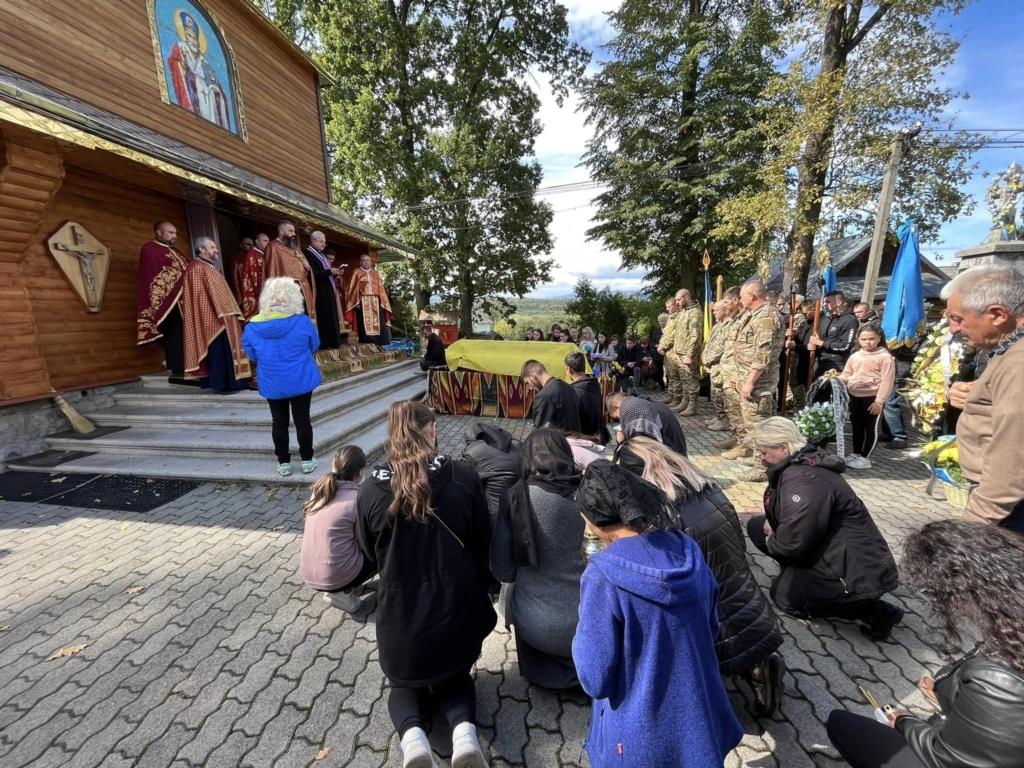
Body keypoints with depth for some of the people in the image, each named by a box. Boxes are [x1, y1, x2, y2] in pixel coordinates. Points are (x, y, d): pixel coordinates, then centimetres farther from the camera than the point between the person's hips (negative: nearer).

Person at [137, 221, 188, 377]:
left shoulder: (174, 251, 25)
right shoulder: (150, 249, 0)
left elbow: (187, 270, 21)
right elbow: (155, 276, -10)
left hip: (183, 298, 8)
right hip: (169, 299, -8)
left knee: (184, 334, 5)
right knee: (174, 334, -10)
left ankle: (185, 367, 7)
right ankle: (177, 369, -9)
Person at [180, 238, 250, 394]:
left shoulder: (211, 267, 21)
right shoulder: (197, 268, -8)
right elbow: (200, 295, -16)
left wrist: (231, 311, 18)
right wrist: (221, 313, -22)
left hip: (223, 315, 10)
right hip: (213, 318, -10)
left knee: (226, 350, 10)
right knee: (219, 351, -9)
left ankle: (229, 382, 14)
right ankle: (221, 385, -5)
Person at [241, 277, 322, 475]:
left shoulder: (252, 326, -8)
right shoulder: (302, 322, -14)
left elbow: (252, 356, 5)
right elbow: (314, 346, 1)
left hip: (272, 384, 2)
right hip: (301, 381, -1)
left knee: (279, 422, 12)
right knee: (302, 420, 9)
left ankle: (283, 463, 22)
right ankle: (307, 460, 19)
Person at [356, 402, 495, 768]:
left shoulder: (369, 491, -14)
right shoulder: (465, 478, -17)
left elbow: (372, 554, 3)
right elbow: (482, 546, -5)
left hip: (400, 611, 0)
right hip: (458, 608, 0)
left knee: (405, 683, 30)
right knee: (455, 677, 30)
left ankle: (412, 735, 1)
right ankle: (464, 730, 2)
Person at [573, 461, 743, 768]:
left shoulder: (603, 577, -30)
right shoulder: (690, 554, -12)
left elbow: (595, 680, -20)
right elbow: (711, 631, 5)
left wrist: (587, 630, -5)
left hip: (640, 741, -4)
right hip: (701, 725, 4)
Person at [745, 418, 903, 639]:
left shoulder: (802, 479, -30)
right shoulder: (800, 463, 1)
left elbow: (794, 541, -30)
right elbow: (782, 508, 15)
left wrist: (772, 543, -9)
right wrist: (771, 523, -5)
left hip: (859, 570, -10)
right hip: (834, 553, 10)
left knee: (783, 594, -5)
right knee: (756, 526, 6)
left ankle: (872, 611, 2)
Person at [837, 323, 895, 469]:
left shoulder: (885, 357, -9)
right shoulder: (855, 356, 8)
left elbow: (886, 381, -13)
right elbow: (846, 375, 14)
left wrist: (879, 401, -17)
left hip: (872, 398, -6)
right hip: (854, 397, 6)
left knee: (871, 429, 4)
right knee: (857, 427, 16)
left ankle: (865, 458, 11)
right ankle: (856, 454, 27)